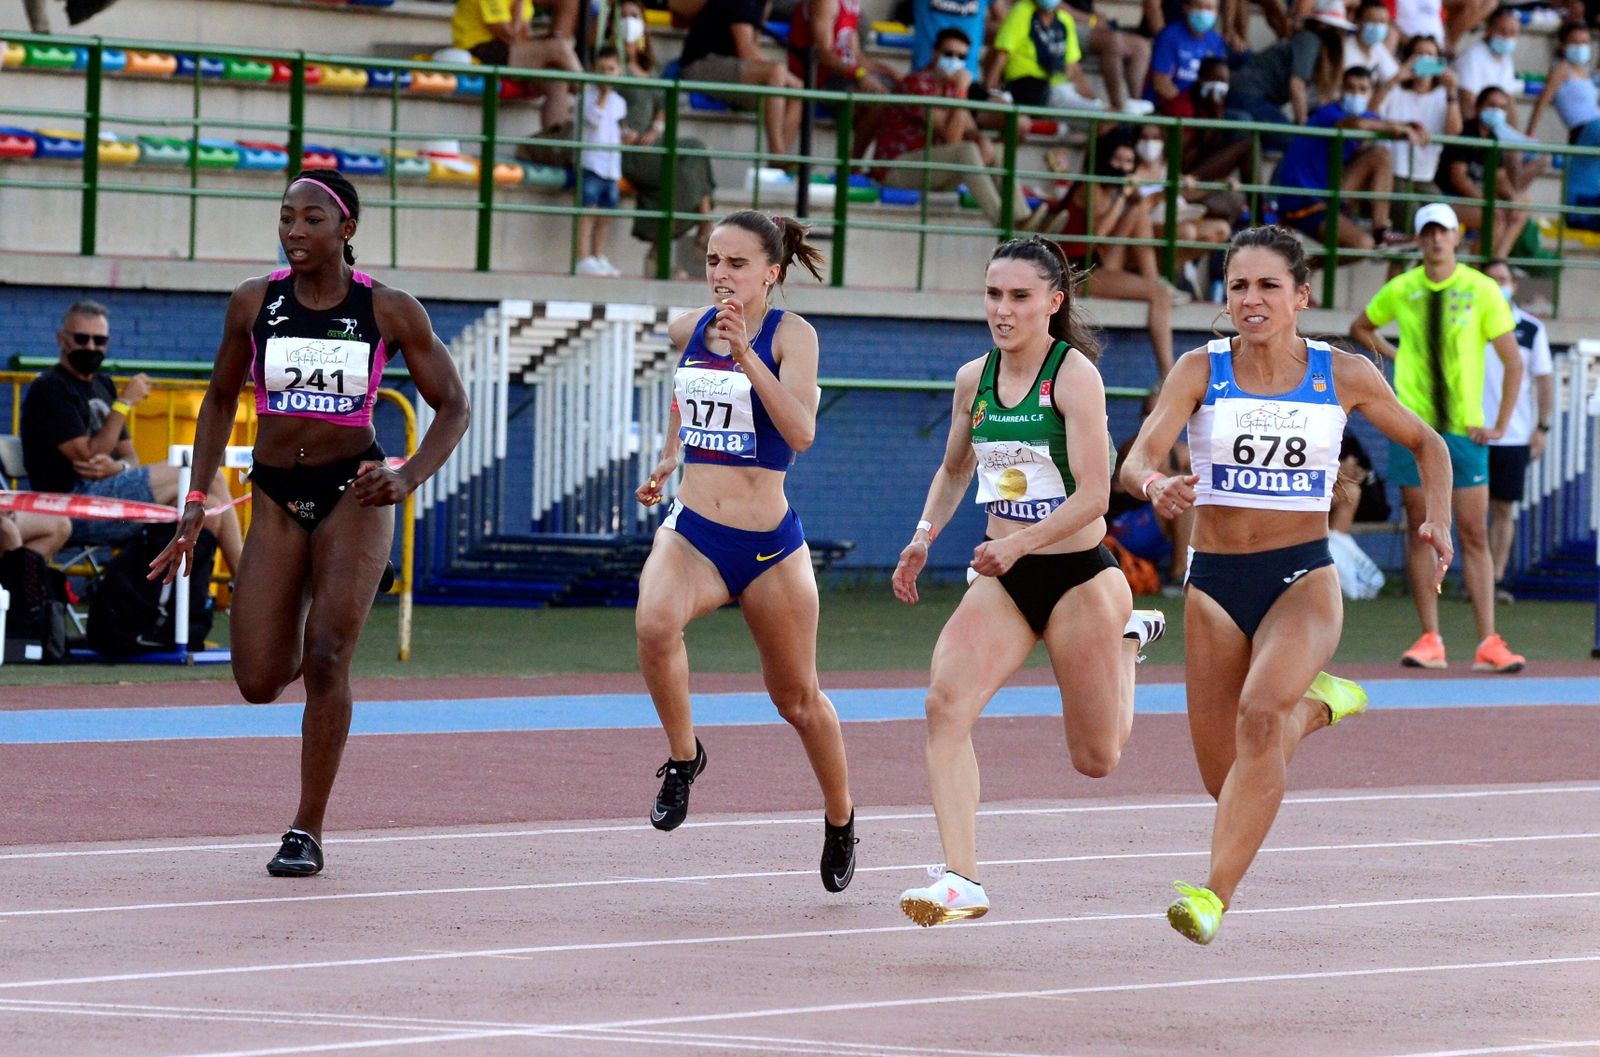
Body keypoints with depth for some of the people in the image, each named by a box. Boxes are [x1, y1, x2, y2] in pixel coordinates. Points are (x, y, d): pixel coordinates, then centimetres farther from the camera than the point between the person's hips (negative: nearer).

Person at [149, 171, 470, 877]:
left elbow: (452, 406, -1)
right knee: (259, 683, -4)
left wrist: (410, 477, -19)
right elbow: (221, 398, 12)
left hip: (354, 494, -3)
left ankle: (308, 831, -5)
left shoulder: (390, 311, -7)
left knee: (326, 659, -16)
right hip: (276, 498, 3)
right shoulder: (254, 303, -1)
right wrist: (197, 502, 6)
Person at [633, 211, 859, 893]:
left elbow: (801, 433, -25)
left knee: (797, 698, 12)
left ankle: (840, 818, 38)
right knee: (655, 624, -31)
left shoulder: (791, 334, -10)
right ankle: (683, 757, -8)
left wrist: (745, 354, -32)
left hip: (769, 545, -2)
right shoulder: (688, 331, 4)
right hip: (691, 531, 3)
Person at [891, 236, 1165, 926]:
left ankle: (1127, 638, 39)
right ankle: (960, 881, -23)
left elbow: (1093, 494, -19)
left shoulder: (1075, 375, -14)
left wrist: (1017, 543, -29)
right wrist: (925, 536, 8)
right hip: (1003, 582, 4)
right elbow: (953, 469, 23)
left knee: (1097, 760, 9)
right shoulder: (973, 379, 4)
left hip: (1078, 575, -4)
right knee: (945, 703, -22)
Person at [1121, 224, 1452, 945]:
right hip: (1215, 585, 2)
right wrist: (1156, 486, -38)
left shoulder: (1344, 375, -1)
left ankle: (1215, 896, -32)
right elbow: (1137, 461, -15)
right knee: (1224, 777, 6)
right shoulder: (1200, 371, -3)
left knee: (1259, 711, -31)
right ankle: (1316, 704, 38)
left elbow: (1424, 442, 15)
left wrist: (1438, 520, -2)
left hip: (1303, 579, -2)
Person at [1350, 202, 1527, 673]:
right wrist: (1393, 356, 7)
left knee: (1475, 534, -4)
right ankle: (1430, 640, 4)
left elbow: (1513, 363, 2)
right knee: (1420, 529, 1)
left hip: (1464, 430, -2)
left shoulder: (1482, 291, -2)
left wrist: (1499, 426, -4)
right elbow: (1360, 328, 24)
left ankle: (1488, 643, -6)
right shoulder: (1401, 290, 4)